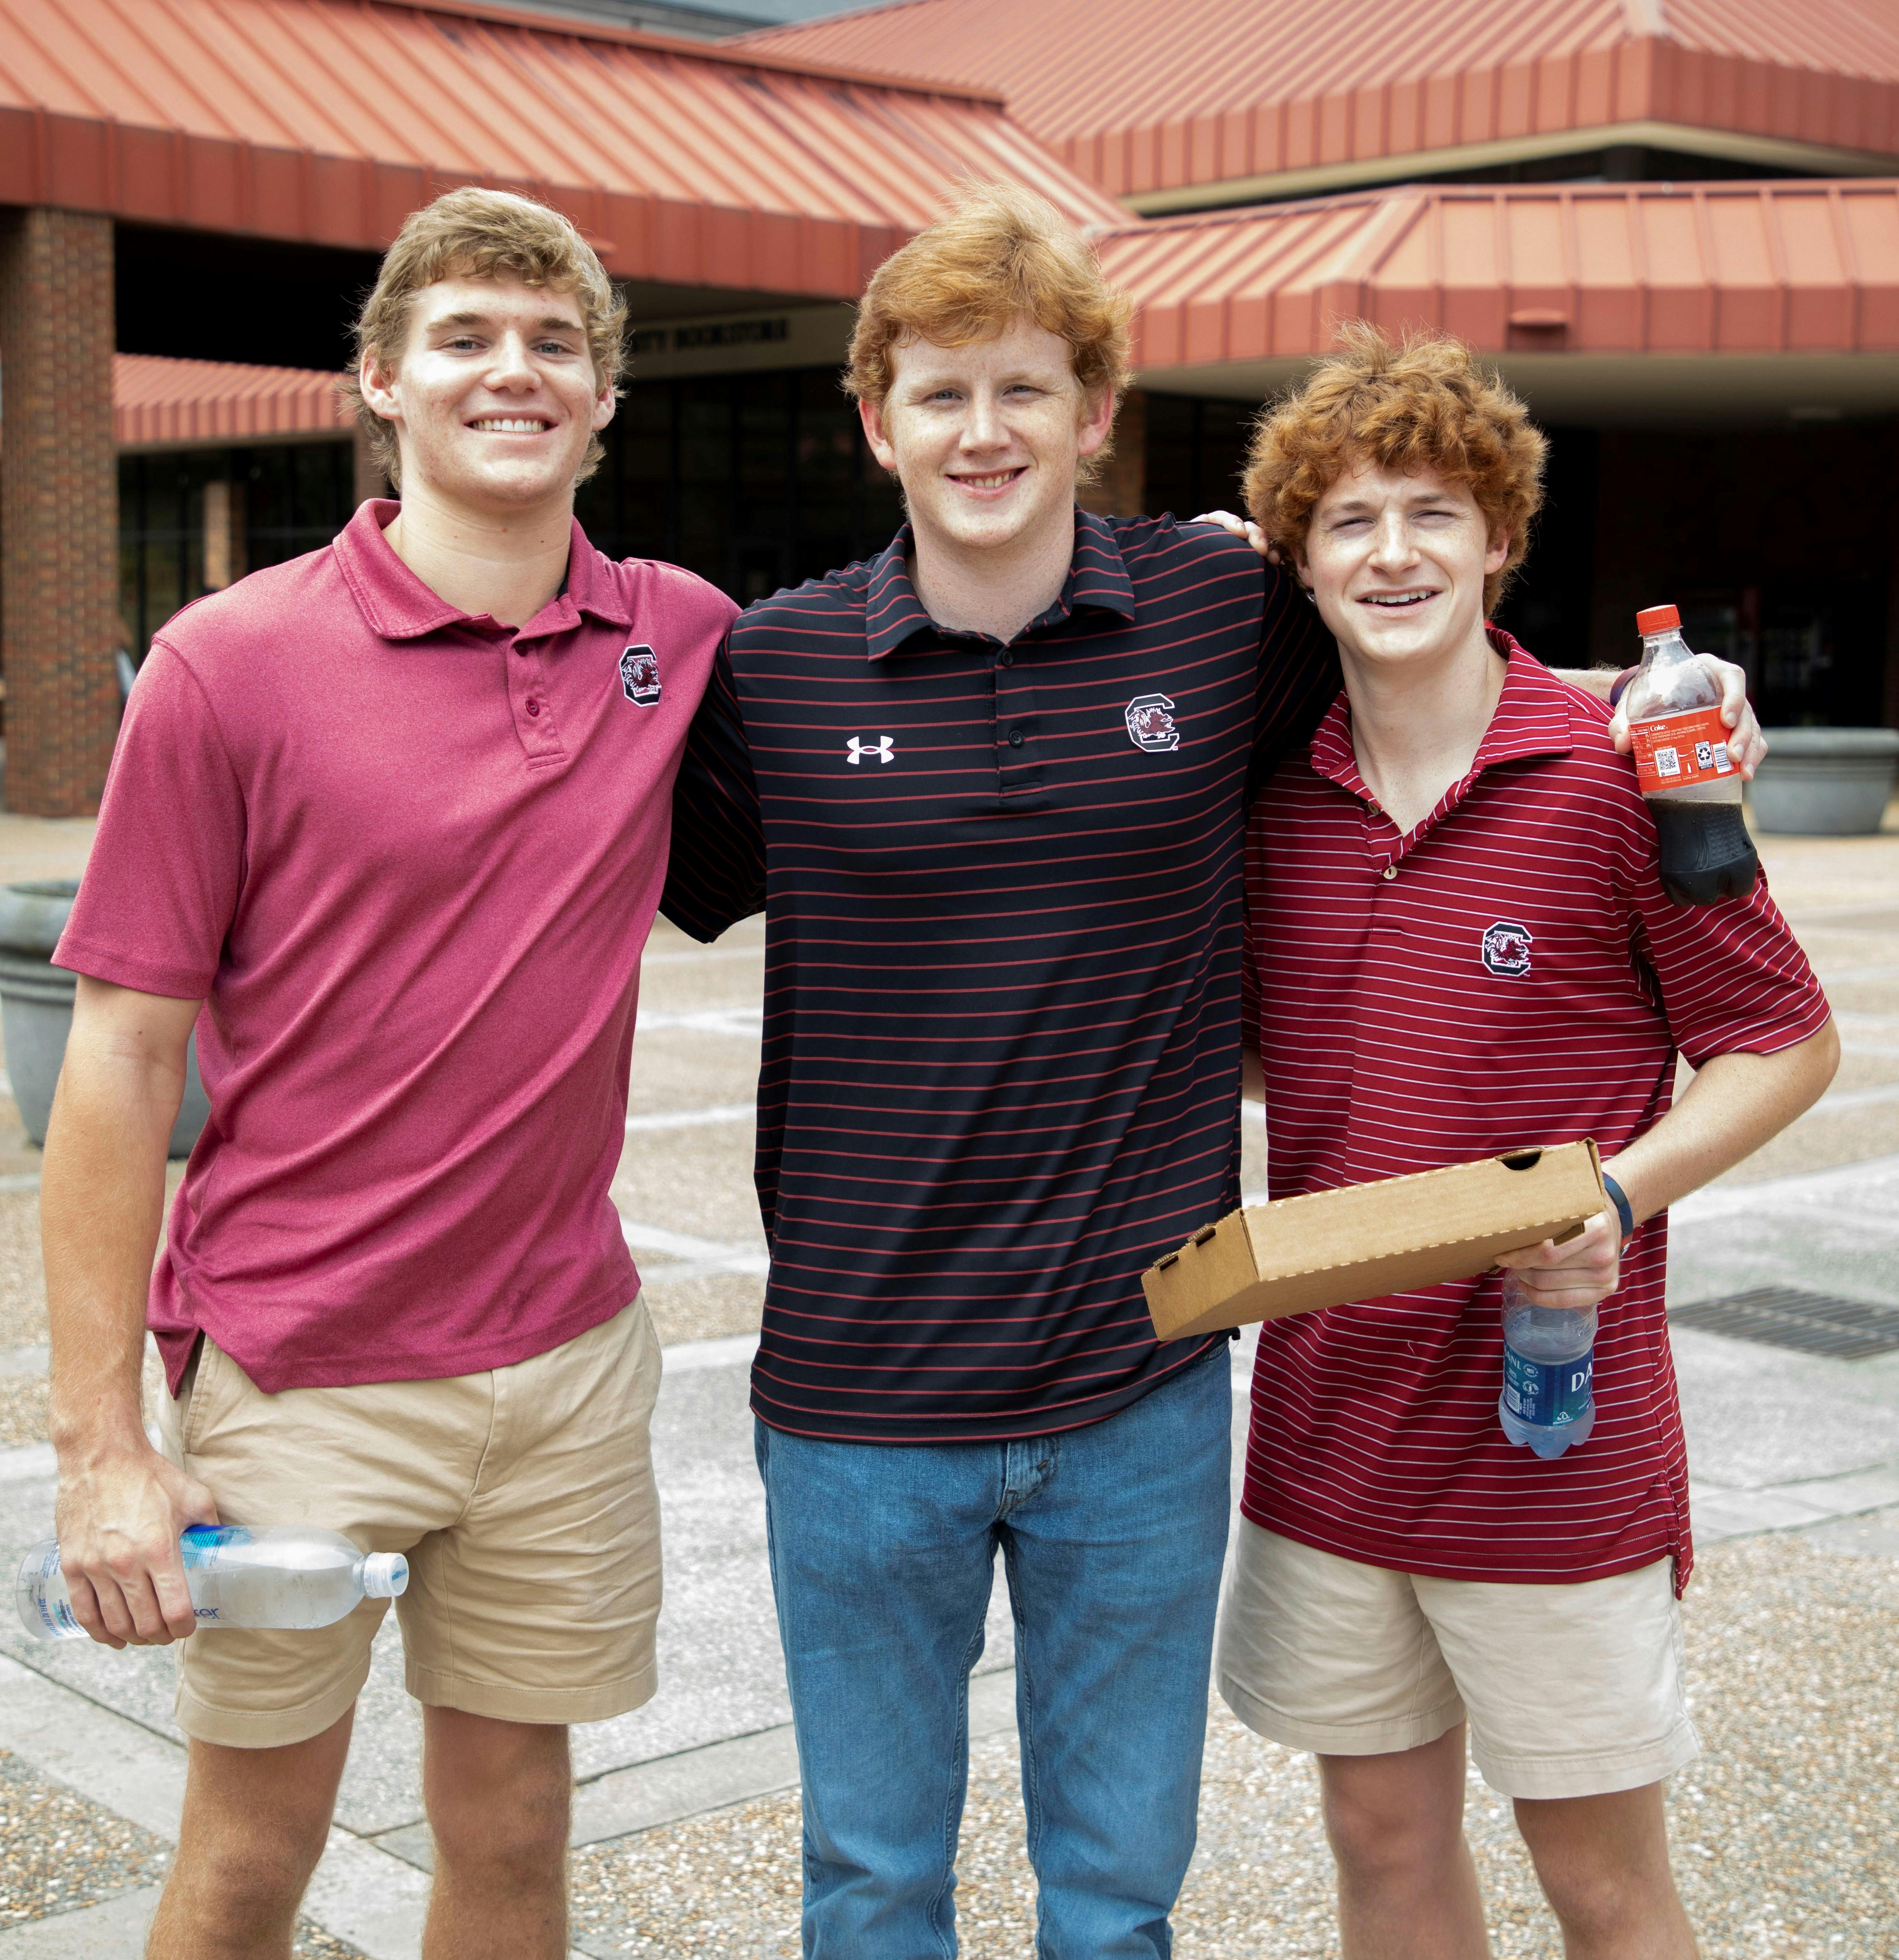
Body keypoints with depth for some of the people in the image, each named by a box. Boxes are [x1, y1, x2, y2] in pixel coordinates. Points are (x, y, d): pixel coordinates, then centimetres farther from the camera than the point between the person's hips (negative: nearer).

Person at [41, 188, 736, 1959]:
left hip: (567, 1351, 3)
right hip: (297, 1372, -3)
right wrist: (100, 1443, -11)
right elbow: (122, 1059, -8)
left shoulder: (683, 641, 1)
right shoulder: (231, 663, -10)